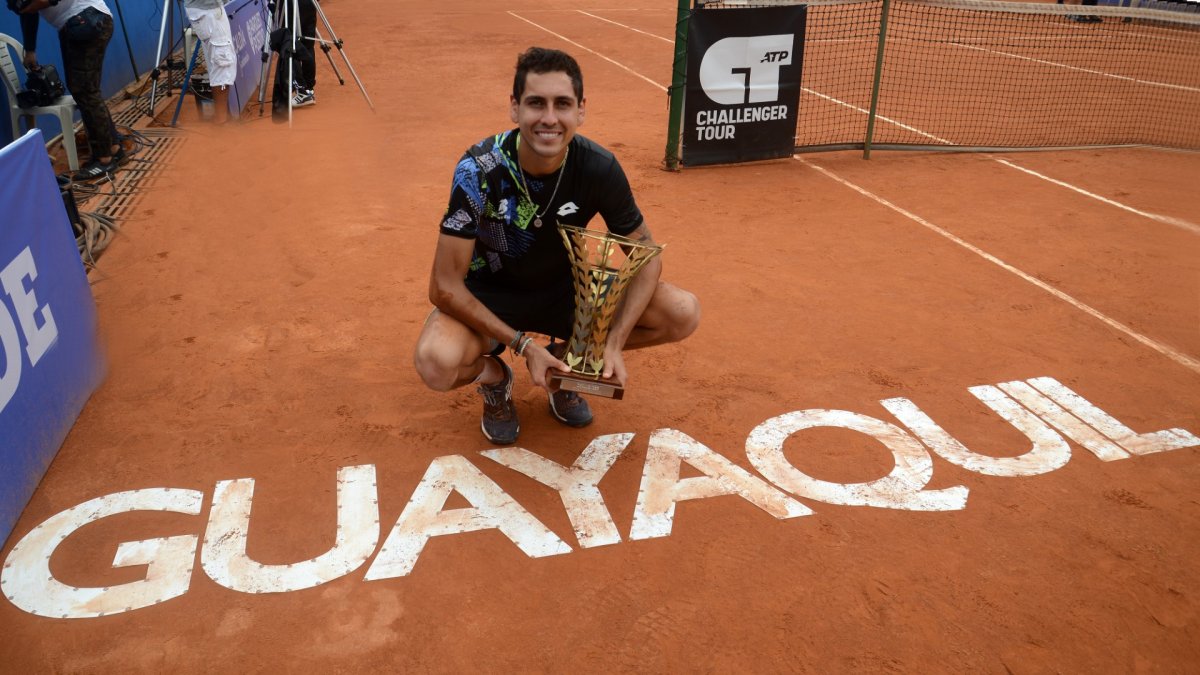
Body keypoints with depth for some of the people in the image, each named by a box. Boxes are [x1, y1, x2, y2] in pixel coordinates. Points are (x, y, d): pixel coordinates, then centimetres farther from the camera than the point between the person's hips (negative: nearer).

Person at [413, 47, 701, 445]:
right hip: (488, 294, -2)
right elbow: (444, 287, -24)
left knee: (683, 314, -16)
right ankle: (494, 375, 4)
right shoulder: (479, 170, -27)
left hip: (563, 288, 3)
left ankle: (567, 358, 8)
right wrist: (523, 345, -26)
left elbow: (646, 255, -9)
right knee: (436, 363, -35)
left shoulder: (599, 168, -20)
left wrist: (614, 343, -21)